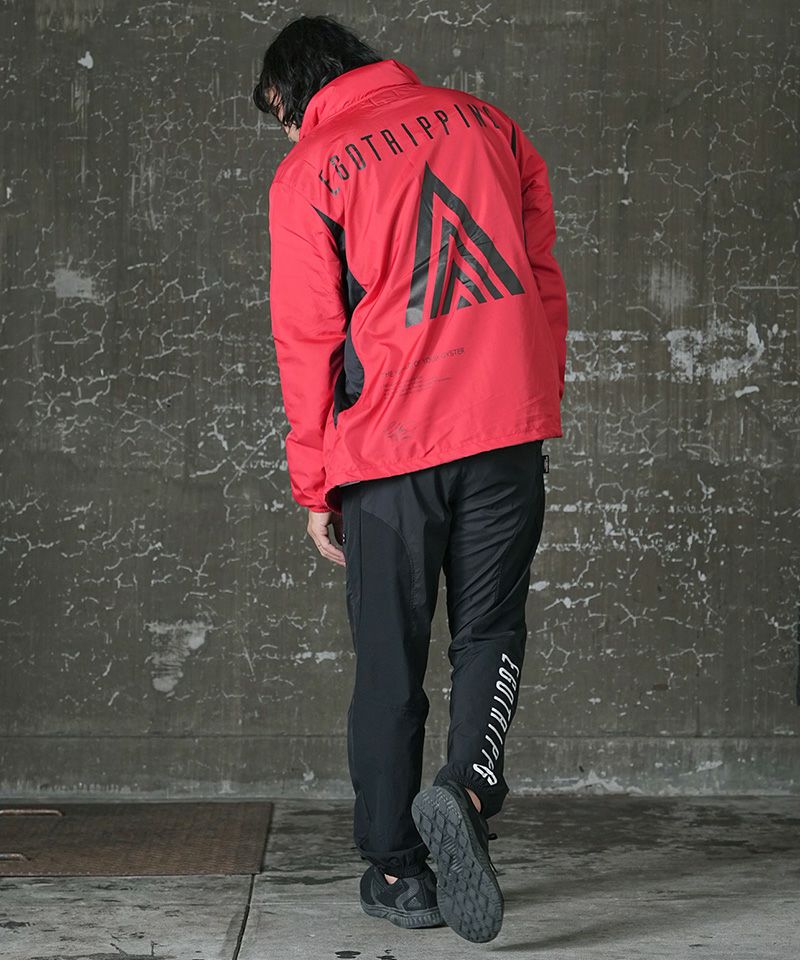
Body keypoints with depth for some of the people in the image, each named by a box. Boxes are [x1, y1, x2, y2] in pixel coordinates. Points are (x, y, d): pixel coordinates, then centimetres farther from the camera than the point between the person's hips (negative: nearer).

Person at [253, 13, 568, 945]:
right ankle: (467, 788, -13)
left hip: (387, 446, -2)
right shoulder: (483, 121, 12)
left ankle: (397, 867, 15)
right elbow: (543, 276, 11)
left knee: (390, 661, 9)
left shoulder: (309, 171, 0)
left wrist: (313, 486, 5)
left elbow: (307, 337, -1)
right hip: (507, 426, 3)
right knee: (488, 632, 13)